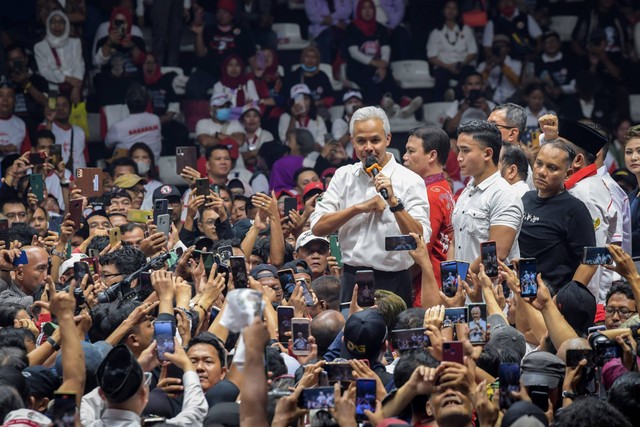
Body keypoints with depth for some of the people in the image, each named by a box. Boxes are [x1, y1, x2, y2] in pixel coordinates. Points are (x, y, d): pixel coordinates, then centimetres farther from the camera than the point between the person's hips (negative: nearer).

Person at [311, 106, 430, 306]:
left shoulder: (410, 181, -4)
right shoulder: (343, 176, 8)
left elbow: (420, 238, -15)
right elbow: (317, 227, -1)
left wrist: (394, 202, -24)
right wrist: (359, 208, -9)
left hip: (392, 283, -3)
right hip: (351, 280, 3)